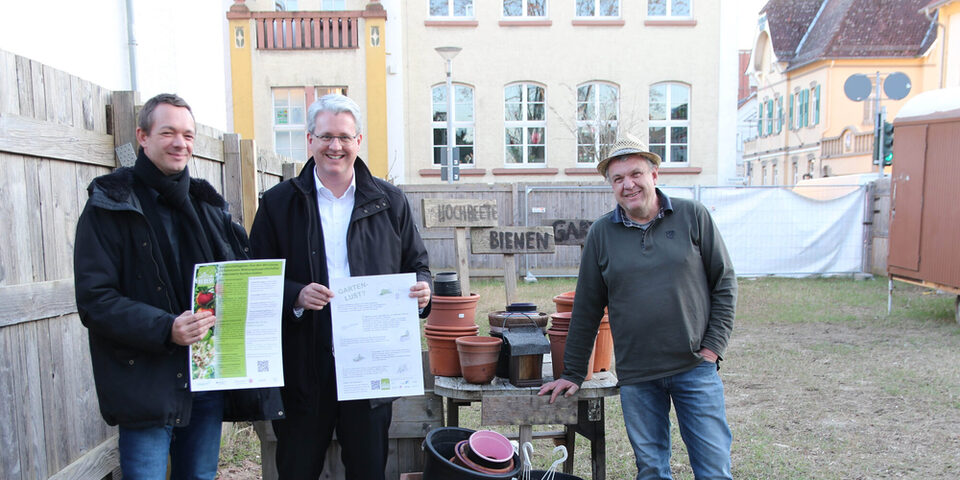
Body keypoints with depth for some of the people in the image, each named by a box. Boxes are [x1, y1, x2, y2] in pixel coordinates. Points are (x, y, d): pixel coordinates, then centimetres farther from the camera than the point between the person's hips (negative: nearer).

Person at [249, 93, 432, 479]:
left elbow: (416, 264, 11)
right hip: (302, 370, 0)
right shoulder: (278, 202, 3)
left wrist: (421, 289, -11)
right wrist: (294, 296, -17)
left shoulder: (390, 202, 6)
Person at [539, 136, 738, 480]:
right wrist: (572, 373, 8)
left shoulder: (692, 216, 0)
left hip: (695, 367, 0)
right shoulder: (601, 234, 2)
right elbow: (586, 309, 6)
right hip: (636, 376, 1)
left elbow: (724, 283, 5)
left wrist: (713, 347, -3)